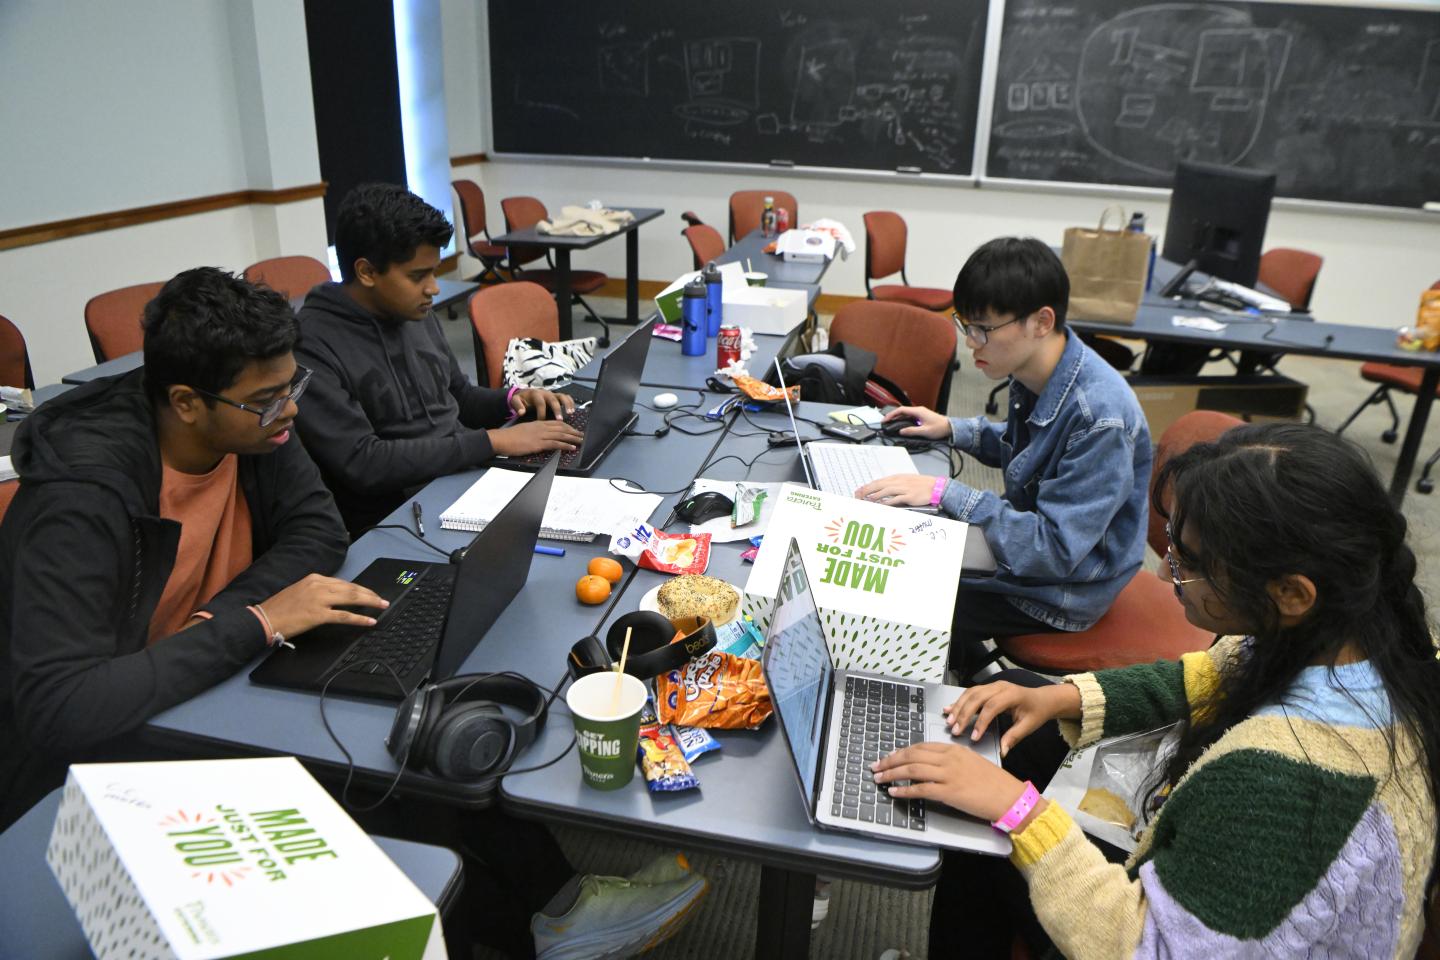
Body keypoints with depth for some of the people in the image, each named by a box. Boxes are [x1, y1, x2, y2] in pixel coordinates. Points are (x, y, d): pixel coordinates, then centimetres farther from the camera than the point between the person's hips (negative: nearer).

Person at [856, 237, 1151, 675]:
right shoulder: (1033, 372, -6)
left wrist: (946, 493, -32)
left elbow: (1056, 549, -31)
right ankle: (969, 667, 30)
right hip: (1030, 536, 8)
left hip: (1064, 586, -8)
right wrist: (954, 429, 4)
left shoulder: (1100, 416, -32)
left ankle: (982, 687, 17)